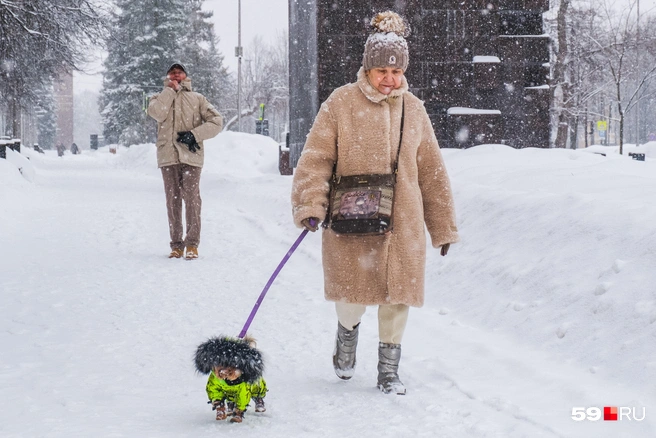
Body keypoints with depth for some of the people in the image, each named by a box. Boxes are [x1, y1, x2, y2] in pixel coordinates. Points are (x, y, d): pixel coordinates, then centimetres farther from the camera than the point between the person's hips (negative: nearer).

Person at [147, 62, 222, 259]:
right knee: (173, 200, 2)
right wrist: (170, 89, 0)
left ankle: (192, 244, -7)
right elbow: (157, 113, -8)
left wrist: (194, 135, -7)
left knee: (192, 199, -10)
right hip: (168, 156, 1)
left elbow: (216, 121, 5)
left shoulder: (197, 99, 14)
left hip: (191, 156, -1)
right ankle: (176, 245, 7)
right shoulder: (161, 97, 16)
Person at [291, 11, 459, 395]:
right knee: (353, 296, 0)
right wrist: (311, 205, -18)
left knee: (397, 296, 4)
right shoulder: (341, 103, -4)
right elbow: (316, 158, -5)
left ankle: (389, 370, 22)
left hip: (402, 222, 3)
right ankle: (348, 332, 35)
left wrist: (443, 226, 13)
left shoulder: (413, 109, 6)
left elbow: (431, 171, 11)